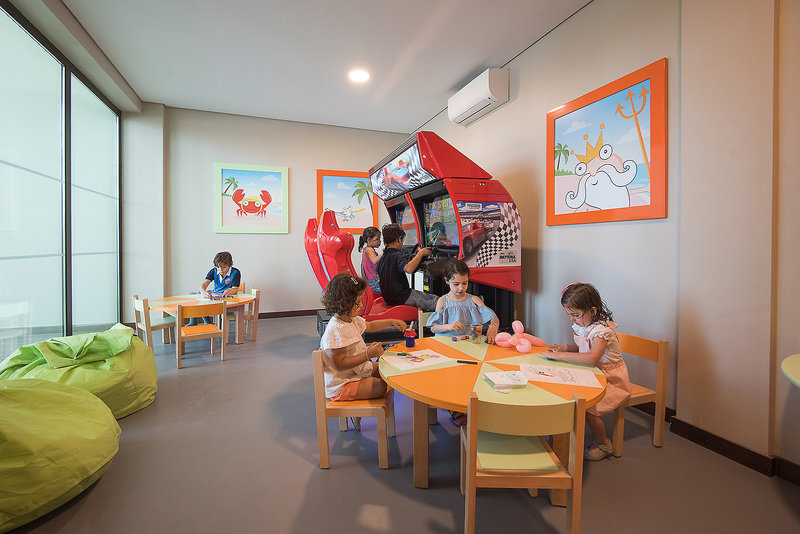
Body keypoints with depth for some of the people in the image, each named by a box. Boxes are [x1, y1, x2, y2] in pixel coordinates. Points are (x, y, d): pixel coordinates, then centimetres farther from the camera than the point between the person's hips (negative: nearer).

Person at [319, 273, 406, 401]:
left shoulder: (351, 319, 2)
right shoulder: (336, 330, -30)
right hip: (341, 385, -10)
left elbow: (370, 325, 22)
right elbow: (340, 364, -30)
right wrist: (368, 355, -32)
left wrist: (391, 322, 12)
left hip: (357, 369, 10)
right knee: (381, 387, -18)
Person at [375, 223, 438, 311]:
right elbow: (408, 269, -37)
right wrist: (420, 253, -27)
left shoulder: (383, 257, 10)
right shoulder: (397, 255, -17)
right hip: (401, 297, -10)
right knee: (436, 300, -11)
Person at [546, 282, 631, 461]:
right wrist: (565, 347, -1)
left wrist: (561, 355, -35)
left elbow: (592, 357, -40)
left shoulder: (602, 329, -25)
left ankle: (603, 444, 7)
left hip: (611, 379, -8)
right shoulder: (582, 325, 1)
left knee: (586, 406, -22)